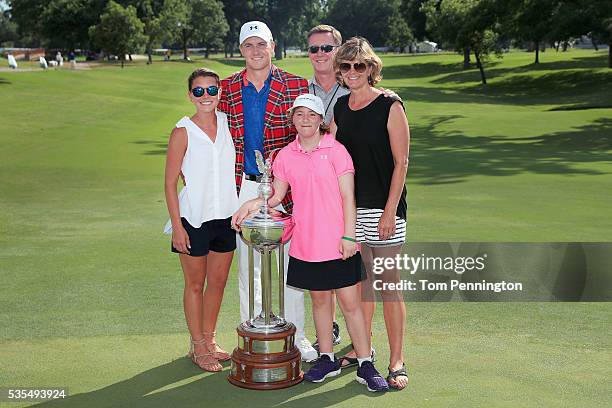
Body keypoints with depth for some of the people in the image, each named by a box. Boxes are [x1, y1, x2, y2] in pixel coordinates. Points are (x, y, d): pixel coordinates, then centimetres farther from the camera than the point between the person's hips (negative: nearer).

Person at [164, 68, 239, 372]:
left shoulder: (227, 122, 3)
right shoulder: (183, 132, -10)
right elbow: (170, 184, -8)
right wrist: (177, 227, -12)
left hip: (226, 216, 5)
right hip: (194, 218, -5)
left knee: (218, 282, 14)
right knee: (195, 284, 8)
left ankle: (209, 340, 30)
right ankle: (198, 347, 21)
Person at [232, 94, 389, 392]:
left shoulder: (335, 150, -5)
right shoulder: (285, 156, 5)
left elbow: (348, 197, -6)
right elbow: (277, 196, 11)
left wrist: (349, 235, -10)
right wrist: (253, 203, -6)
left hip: (338, 245, -3)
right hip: (306, 244, 4)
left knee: (350, 303, 2)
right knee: (319, 299, 15)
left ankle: (366, 365, 12)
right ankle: (327, 359, 29)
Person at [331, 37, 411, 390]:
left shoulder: (389, 106, -8)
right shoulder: (340, 107, 9)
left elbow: (401, 163, -9)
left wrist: (389, 211, -14)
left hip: (383, 208, -5)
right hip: (350, 206, 5)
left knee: (389, 282, -1)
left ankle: (397, 362, 8)